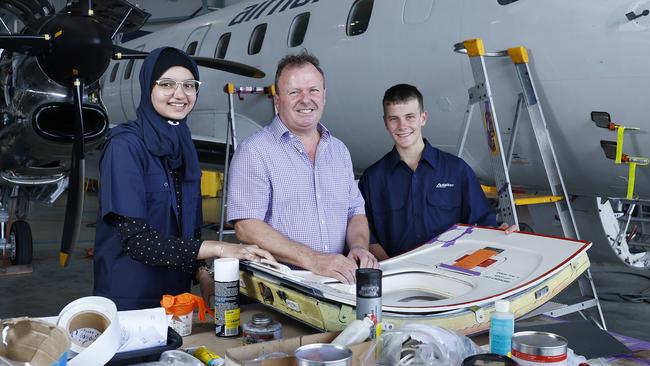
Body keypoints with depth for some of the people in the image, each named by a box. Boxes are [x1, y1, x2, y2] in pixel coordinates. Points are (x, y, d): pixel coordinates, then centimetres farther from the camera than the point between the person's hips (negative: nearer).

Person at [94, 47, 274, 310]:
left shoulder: (182, 145, 7)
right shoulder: (125, 145, -14)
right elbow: (135, 238, -21)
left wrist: (201, 274, -4)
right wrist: (219, 249, -24)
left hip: (177, 291, 7)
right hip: (129, 297, -6)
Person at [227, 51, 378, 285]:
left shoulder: (339, 150, 16)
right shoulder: (254, 151, -5)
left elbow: (355, 212, 19)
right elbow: (246, 226, -14)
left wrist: (359, 247, -4)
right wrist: (312, 259, -21)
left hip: (336, 279, 4)